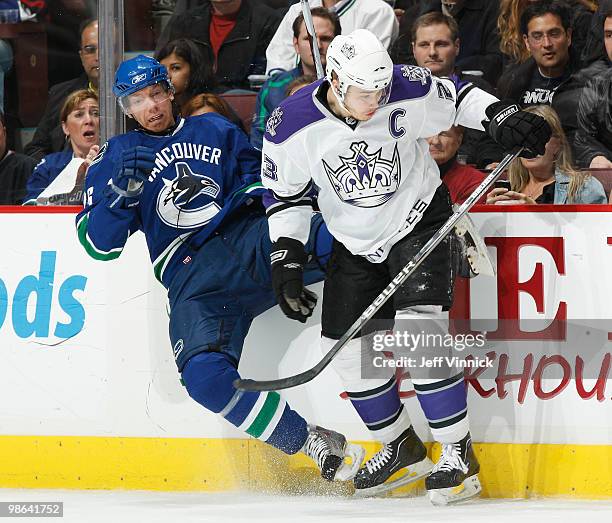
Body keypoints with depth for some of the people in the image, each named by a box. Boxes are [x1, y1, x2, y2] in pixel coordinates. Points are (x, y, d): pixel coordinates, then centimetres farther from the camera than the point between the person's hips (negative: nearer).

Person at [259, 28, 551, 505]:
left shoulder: (409, 92, -22)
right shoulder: (290, 127, -18)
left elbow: (457, 98, -1)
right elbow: (286, 193, -1)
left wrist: (501, 117, -17)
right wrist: (286, 254, -8)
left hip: (419, 222, -4)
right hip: (356, 244, 4)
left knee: (420, 327, -22)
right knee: (349, 347, 4)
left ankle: (458, 452, -13)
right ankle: (401, 448, 26)